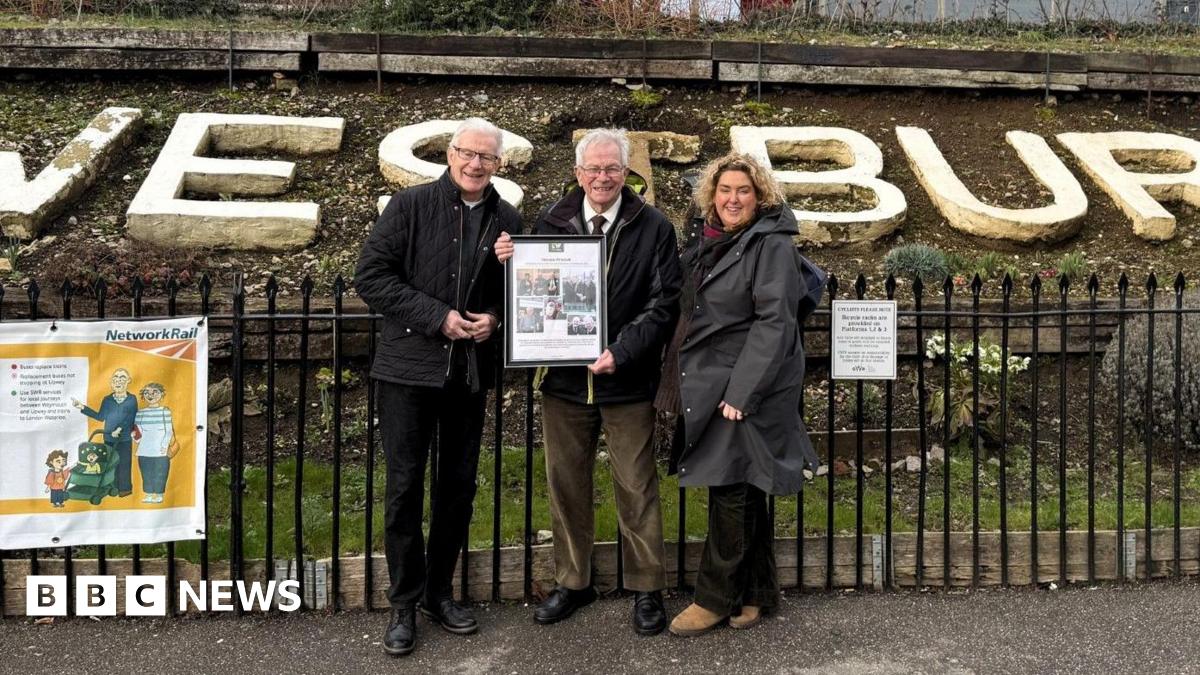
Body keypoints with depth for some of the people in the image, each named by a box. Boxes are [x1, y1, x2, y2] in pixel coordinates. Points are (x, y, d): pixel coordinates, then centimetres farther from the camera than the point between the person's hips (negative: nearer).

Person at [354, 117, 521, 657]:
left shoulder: (507, 221, 6)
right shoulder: (410, 206, -4)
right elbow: (370, 277, -10)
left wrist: (496, 316, -10)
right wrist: (437, 317, -17)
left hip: (471, 371, 4)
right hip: (410, 368, -3)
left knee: (459, 486, 12)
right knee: (405, 486, 2)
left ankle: (438, 592, 29)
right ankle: (404, 604, 17)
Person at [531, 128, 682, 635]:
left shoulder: (653, 227, -1)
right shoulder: (551, 222, 5)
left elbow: (663, 304, -5)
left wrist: (622, 352, -17)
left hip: (627, 381, -2)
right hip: (563, 377, 3)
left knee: (636, 488, 6)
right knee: (566, 484, 12)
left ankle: (647, 588, 22)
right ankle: (572, 582, 29)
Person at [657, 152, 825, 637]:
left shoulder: (771, 245, -10)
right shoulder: (708, 244, 13)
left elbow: (774, 323, -17)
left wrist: (741, 391, -21)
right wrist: (682, 383, 13)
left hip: (748, 388, -8)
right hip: (710, 386, 8)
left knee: (731, 491, -2)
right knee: (743, 493, 14)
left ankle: (716, 598, 12)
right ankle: (757, 592, 25)